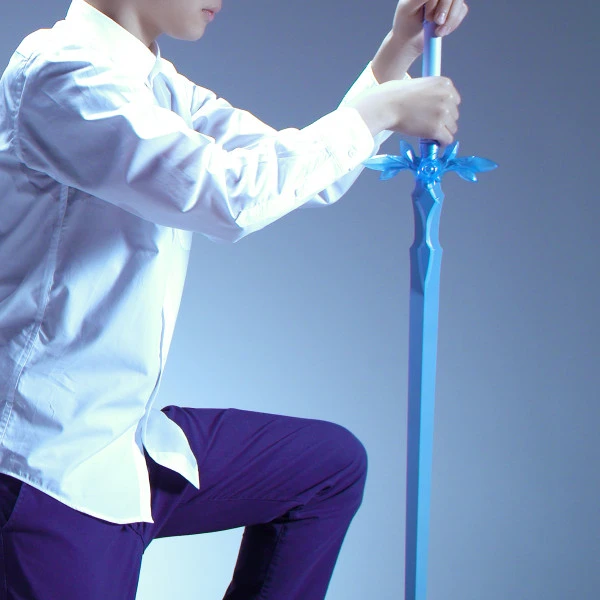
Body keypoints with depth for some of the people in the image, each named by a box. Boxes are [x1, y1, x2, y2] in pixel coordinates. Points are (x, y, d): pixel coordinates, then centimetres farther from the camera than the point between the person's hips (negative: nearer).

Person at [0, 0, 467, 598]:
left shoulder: (162, 88, 11)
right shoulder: (60, 71, -18)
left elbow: (302, 174, 17)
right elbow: (229, 194, -29)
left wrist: (398, 53, 8)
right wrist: (382, 110, -16)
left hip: (129, 437, 10)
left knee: (332, 464, 19)